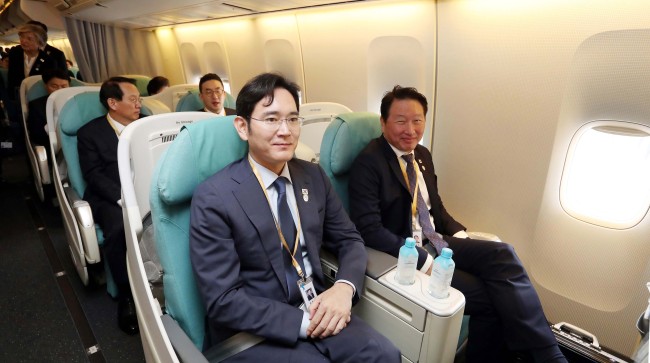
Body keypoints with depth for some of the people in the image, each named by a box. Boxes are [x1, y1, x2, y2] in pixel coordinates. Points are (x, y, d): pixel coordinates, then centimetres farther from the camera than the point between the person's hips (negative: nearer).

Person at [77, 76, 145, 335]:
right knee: (119, 229, -34)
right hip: (110, 197, -2)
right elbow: (94, 176, -8)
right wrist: (125, 197, -23)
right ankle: (127, 296, -14)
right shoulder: (90, 133, 1)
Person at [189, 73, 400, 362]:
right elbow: (222, 300, -16)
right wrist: (303, 322, -21)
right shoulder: (213, 198, -15)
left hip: (316, 311, 5)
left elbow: (349, 240, 6)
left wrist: (344, 287, -14)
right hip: (252, 331, -4)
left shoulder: (314, 177, 1)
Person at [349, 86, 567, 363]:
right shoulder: (368, 164, -14)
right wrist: (424, 261, -23)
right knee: (488, 297, -17)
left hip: (436, 242, 7)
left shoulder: (422, 155, 10)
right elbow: (369, 230, -21)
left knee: (500, 254, -17)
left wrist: (458, 234, 1)